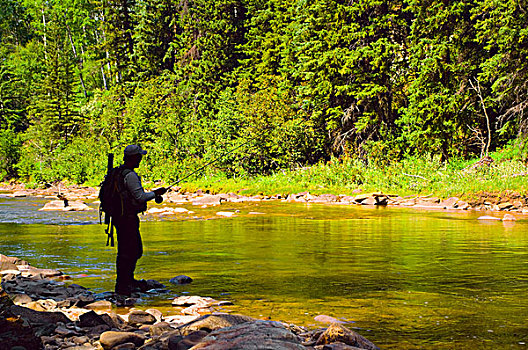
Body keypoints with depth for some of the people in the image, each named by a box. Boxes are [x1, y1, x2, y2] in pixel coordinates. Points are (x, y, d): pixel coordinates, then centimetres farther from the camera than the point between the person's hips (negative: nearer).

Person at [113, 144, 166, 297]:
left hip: (120, 217, 10)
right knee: (126, 252, -5)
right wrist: (155, 193, -3)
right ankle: (121, 286, -1)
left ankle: (129, 280, 34)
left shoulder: (119, 172, 12)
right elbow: (140, 197, -19)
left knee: (136, 250, 21)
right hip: (127, 218, -10)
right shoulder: (130, 175, -19)